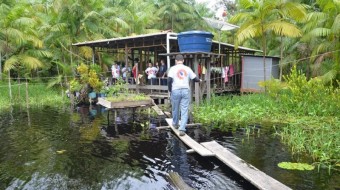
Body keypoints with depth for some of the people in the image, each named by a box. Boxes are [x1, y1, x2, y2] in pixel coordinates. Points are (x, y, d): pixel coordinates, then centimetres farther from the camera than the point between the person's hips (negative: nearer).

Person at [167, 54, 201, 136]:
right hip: (186, 90, 1)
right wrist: (199, 80, 33)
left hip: (176, 90, -1)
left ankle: (175, 124, 36)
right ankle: (182, 129, -8)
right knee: (184, 110, -1)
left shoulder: (173, 68, 1)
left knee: (175, 109, 17)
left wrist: (170, 90, 4)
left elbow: (169, 80, -8)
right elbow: (195, 78, 11)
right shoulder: (187, 69, 8)